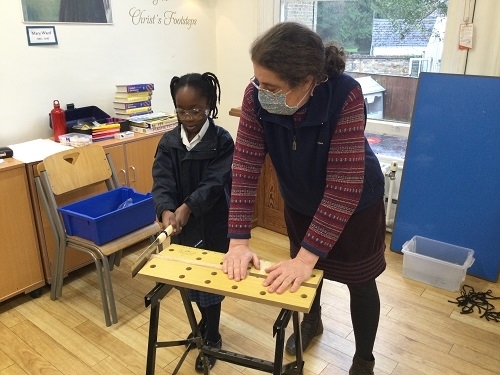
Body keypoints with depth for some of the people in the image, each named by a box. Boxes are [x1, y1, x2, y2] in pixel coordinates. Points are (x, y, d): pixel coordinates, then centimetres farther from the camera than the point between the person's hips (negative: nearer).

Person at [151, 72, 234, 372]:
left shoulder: (222, 141, -12)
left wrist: (188, 207, -34)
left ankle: (213, 338, 30)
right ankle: (206, 320, 47)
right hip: (183, 225, 4)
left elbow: (214, 183, -21)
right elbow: (162, 182, -13)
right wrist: (166, 210, -31)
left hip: (213, 225, -4)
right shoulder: (168, 142, -3)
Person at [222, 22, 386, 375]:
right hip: (300, 200, 4)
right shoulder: (257, 97, -27)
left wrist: (306, 256, -38)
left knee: (359, 282, 12)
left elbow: (343, 187, -37)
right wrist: (239, 241, -28)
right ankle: (312, 320, 55)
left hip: (355, 203, -3)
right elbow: (245, 167, -24)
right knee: (306, 271, 23)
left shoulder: (345, 95, -37)